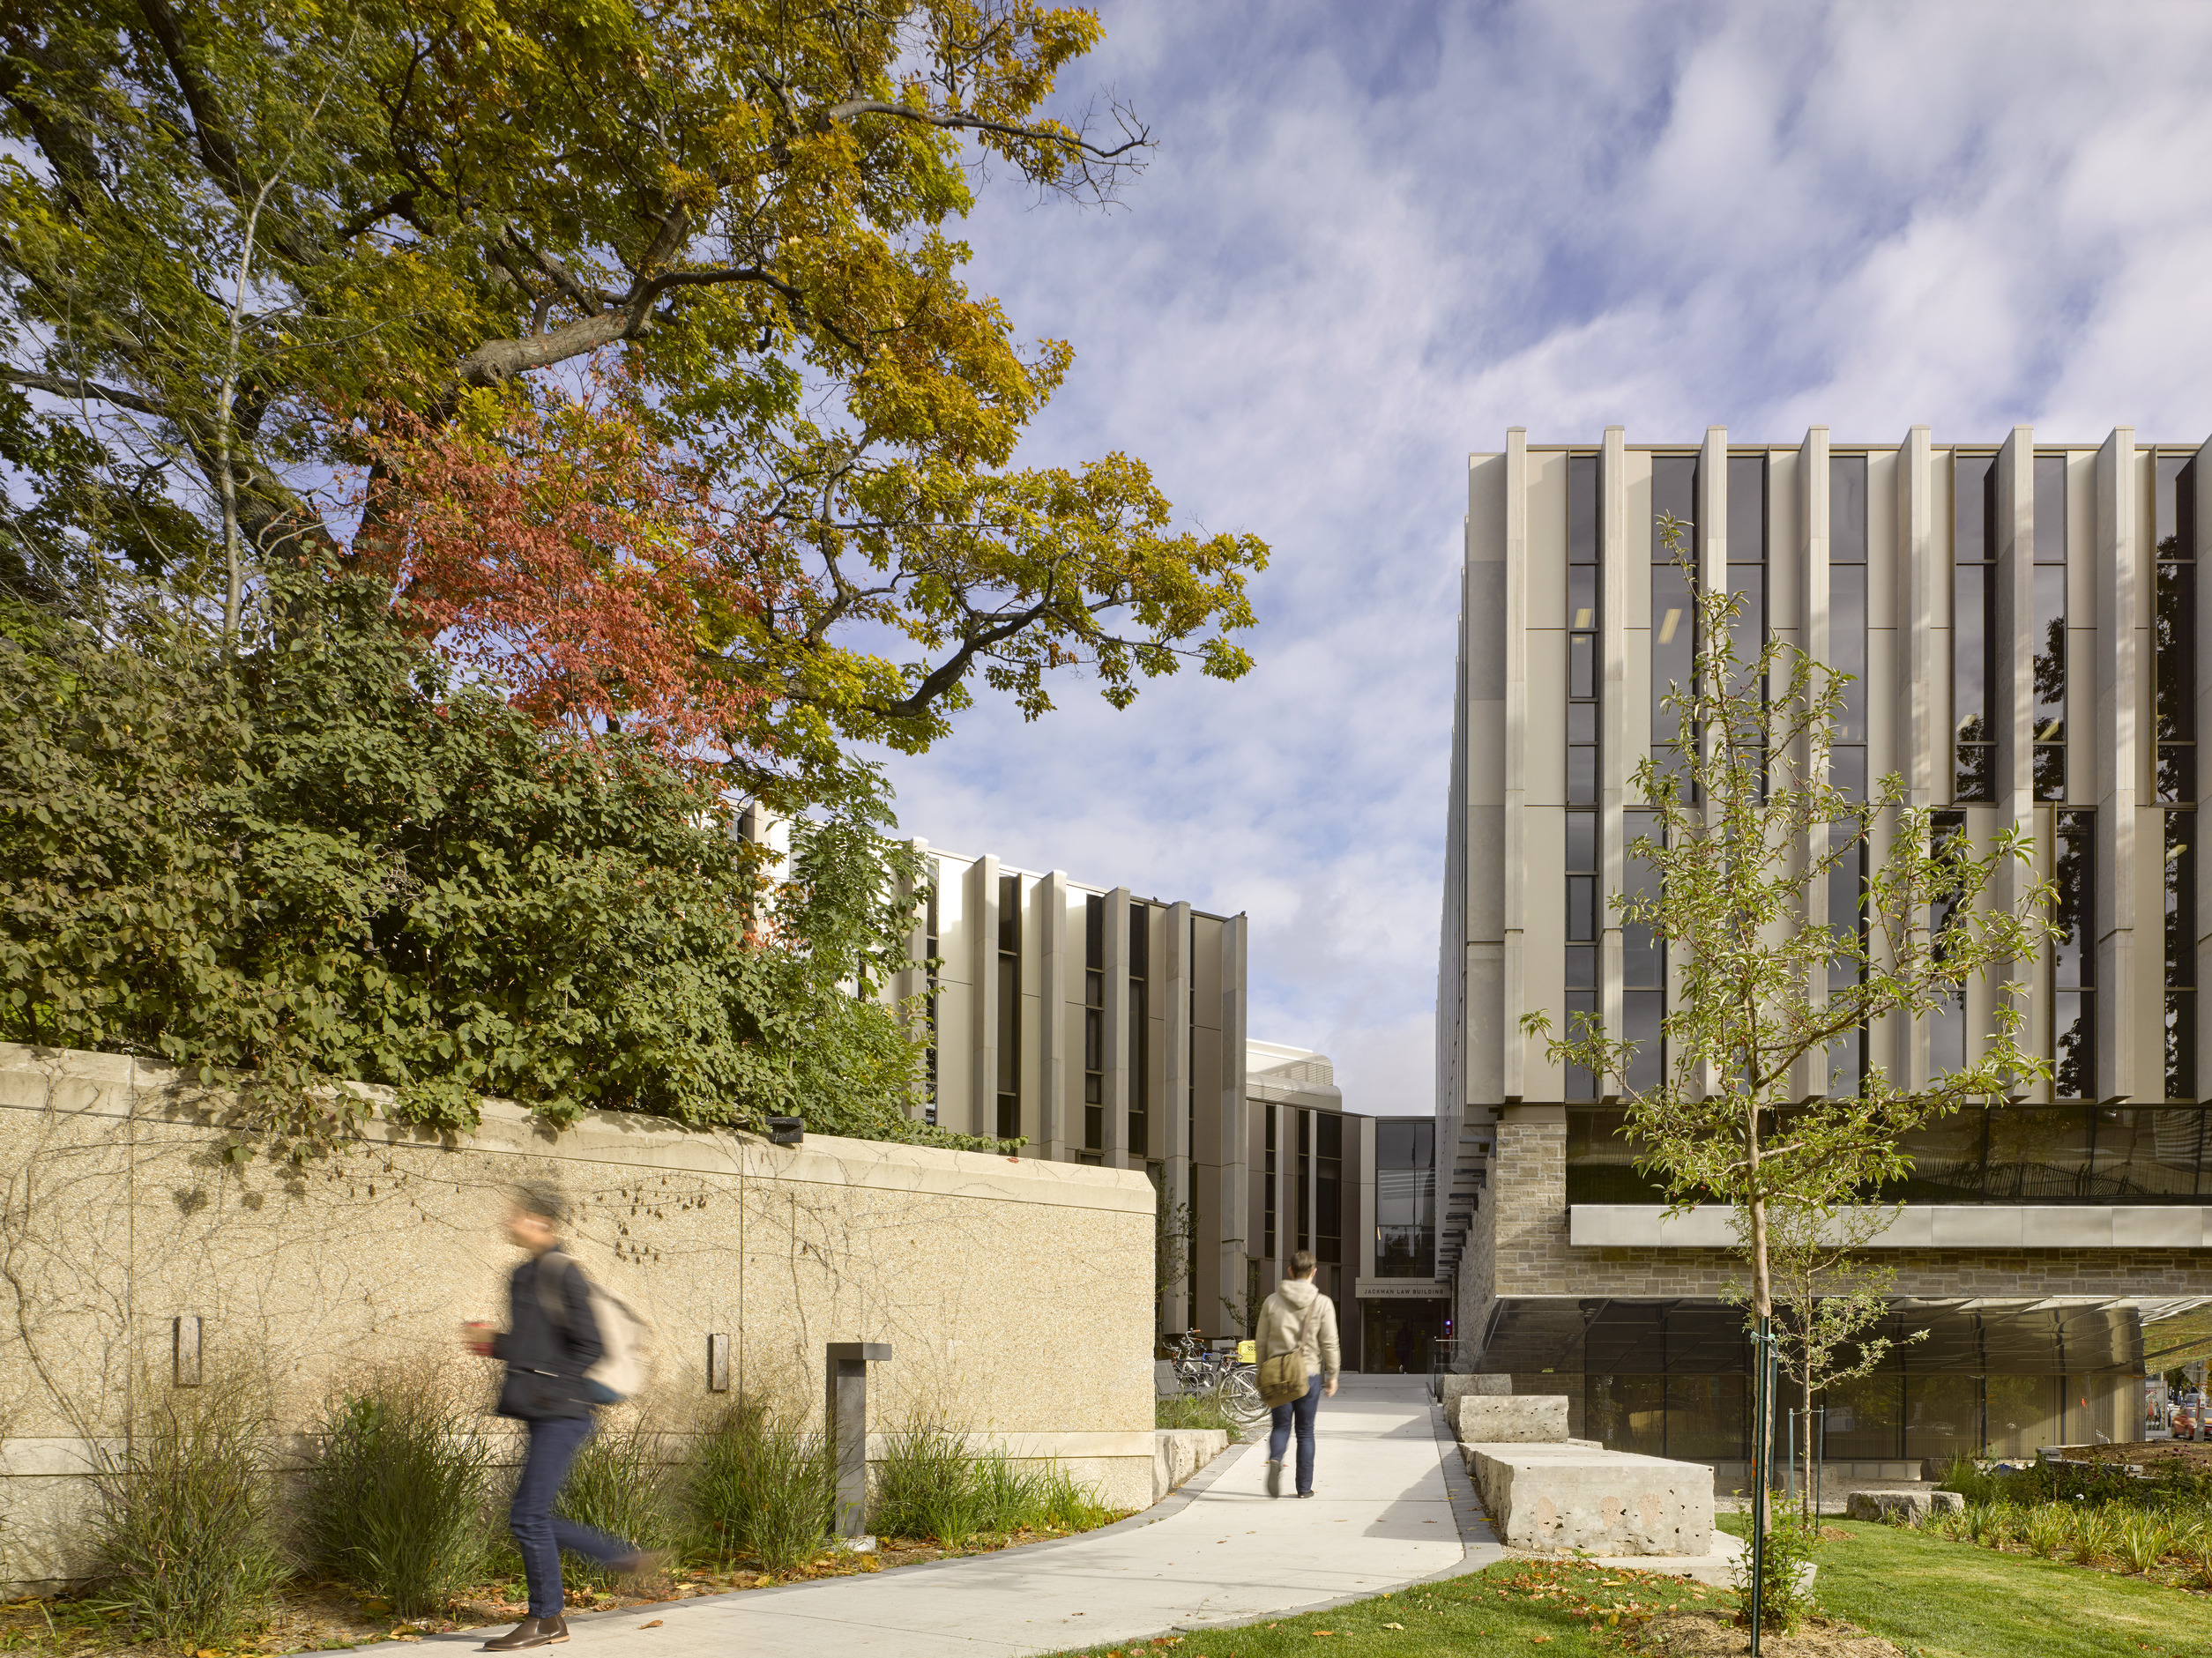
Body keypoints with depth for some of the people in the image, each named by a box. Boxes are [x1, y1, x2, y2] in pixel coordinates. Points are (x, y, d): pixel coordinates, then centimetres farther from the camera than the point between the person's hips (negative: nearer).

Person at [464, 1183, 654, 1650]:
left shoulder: (562, 1272, -13)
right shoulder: (524, 1275, 14)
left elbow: (588, 1346, -16)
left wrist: (547, 1390, -15)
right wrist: (494, 1343, 8)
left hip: (561, 1414, -9)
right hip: (543, 1415, 9)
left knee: (528, 1515, -6)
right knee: (533, 1518, 11)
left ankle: (547, 1620, 7)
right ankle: (625, 1556, 24)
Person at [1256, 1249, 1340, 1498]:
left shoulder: (1272, 1301, 2)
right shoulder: (1322, 1303, -4)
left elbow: (1262, 1342, 5)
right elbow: (1329, 1344, -6)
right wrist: (1332, 1376, 3)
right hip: (1309, 1374, -1)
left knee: (1281, 1425, 10)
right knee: (1305, 1431, 10)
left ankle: (1275, 1459, -20)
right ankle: (1304, 1487, 12)